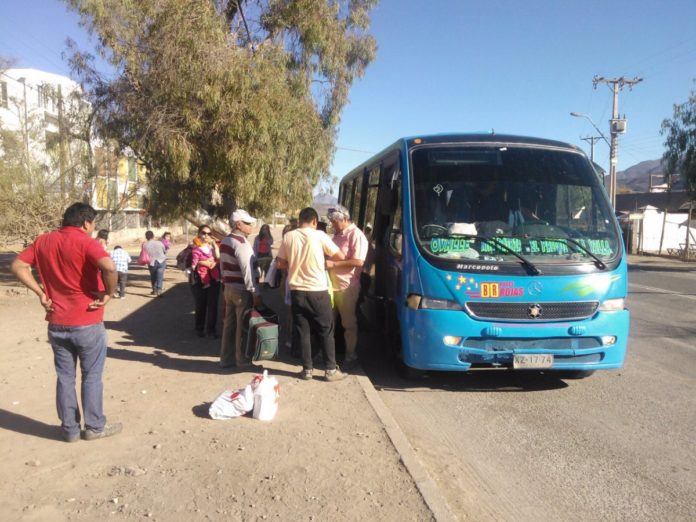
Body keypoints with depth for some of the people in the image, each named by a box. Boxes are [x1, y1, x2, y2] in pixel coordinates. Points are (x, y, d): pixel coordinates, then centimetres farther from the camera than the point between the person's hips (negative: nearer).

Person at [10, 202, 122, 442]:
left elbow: (18, 265, 6)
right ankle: (94, 426, 20)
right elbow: (109, 267, -32)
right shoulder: (86, 242, -15)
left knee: (65, 377, 15)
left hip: (56, 324, 5)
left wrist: (40, 292, 3)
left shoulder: (43, 241, 4)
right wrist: (108, 293, -17)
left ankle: (70, 429, 24)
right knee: (92, 376, 10)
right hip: (87, 323, -5)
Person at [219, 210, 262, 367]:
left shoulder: (225, 241, 13)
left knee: (229, 324, 14)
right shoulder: (241, 242, -18)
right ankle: (242, 360, 12)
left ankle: (227, 359, 22)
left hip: (229, 288, 9)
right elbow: (247, 271, -23)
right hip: (242, 290, -9)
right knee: (243, 326, 2)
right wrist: (256, 293, -23)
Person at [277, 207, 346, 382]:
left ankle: (307, 369, 17)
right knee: (326, 332, 9)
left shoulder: (288, 237, -2)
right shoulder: (319, 235, -9)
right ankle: (331, 370, 13)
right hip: (318, 291, -3)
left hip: (297, 292, 3)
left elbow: (281, 263, 6)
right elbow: (340, 257, -3)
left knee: (303, 332, 11)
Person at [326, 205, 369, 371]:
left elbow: (359, 261, -21)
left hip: (347, 287, -8)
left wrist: (334, 264, -20)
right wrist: (326, 259, 7)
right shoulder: (338, 234, 15)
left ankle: (351, 356, 14)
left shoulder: (356, 235, -12)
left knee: (349, 323, 3)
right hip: (332, 284, 8)